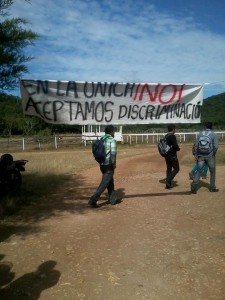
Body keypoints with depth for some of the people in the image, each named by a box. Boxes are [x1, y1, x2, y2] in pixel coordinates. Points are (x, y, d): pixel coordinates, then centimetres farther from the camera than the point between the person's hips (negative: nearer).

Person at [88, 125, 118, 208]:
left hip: (102, 164, 8)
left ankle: (112, 199, 30)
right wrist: (114, 163, -10)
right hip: (109, 165, -8)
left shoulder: (101, 139, 11)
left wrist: (101, 161, 13)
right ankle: (93, 200, -7)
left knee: (110, 182, 20)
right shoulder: (112, 140, -12)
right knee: (104, 184, -4)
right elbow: (113, 152, -23)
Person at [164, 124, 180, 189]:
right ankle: (168, 180, -10)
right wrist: (178, 149, 0)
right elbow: (175, 145, -22)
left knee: (169, 169, 12)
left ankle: (168, 184, 14)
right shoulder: (172, 136, -15)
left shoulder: (166, 136, 11)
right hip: (172, 155, -8)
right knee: (176, 168, 1)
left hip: (167, 155, 8)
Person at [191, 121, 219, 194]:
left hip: (201, 156, 2)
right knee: (212, 172, 14)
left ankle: (194, 185, -16)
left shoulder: (200, 134, 4)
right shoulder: (214, 135, -3)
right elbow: (216, 146, -11)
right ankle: (212, 188, 20)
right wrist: (213, 154, 4)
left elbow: (196, 145, 0)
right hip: (210, 156, -2)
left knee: (199, 171, 1)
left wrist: (196, 154, 6)